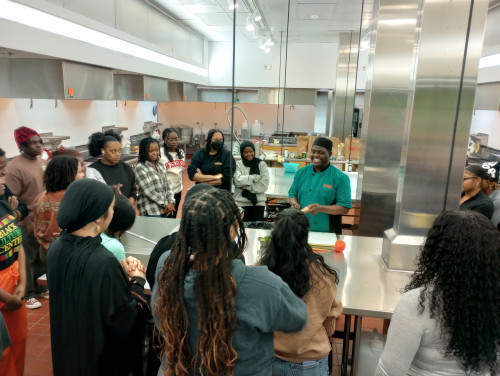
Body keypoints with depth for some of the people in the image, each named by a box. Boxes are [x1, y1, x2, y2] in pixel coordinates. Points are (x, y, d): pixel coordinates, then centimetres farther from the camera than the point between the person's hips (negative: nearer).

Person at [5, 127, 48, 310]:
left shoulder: (43, 162, 6)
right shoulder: (15, 167, -16)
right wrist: (28, 222, -17)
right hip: (27, 222, -7)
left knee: (42, 257, 18)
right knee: (27, 259, 7)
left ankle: (36, 286, 36)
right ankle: (27, 293, 23)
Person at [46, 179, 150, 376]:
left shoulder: (56, 248, -8)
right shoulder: (103, 262, -32)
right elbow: (125, 323, -24)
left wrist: (123, 274, -6)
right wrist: (137, 280, -12)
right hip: (102, 357, -7)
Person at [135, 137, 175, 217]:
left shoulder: (161, 166, 11)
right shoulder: (140, 168, -9)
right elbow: (148, 191, -14)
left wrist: (171, 202, -3)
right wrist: (165, 204, -12)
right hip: (151, 211, -6)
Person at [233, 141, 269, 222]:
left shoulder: (262, 164, 4)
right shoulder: (238, 164, 4)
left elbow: (264, 186, -4)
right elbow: (238, 181, -12)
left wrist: (246, 187, -7)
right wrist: (256, 177, -9)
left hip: (258, 203, 1)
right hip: (241, 204, 0)